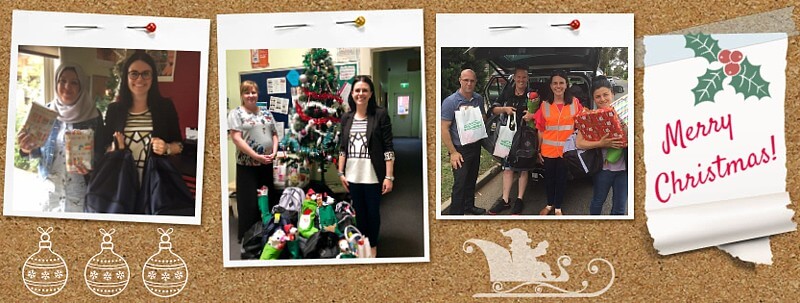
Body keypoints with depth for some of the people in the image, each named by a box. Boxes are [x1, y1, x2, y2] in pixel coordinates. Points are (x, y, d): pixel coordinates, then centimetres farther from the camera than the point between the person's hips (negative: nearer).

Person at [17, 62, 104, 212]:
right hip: (50, 189, 2)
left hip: (80, 190, -2)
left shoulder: (93, 114, -6)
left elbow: (100, 150, -2)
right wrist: (27, 148, -17)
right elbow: (39, 150, 5)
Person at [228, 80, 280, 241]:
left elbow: (274, 134, 15)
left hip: (267, 164, 5)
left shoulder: (266, 114, 12)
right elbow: (236, 138, -14)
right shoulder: (236, 113, -5)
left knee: (269, 200, 11)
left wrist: (274, 152, -5)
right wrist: (256, 156, -19)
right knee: (250, 204, -2)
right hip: (247, 165, -5)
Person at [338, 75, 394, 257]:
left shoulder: (380, 115, -7)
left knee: (373, 212, 8)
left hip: (373, 175, -3)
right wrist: (341, 173, 6)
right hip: (353, 176, 3)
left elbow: (388, 148, -9)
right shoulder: (346, 118, 7)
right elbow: (342, 148, 12)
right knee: (359, 212, 13)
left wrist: (389, 176, -13)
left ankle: (373, 245, 27)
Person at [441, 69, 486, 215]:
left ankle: (469, 206, 37)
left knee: (471, 180, 20)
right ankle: (456, 214, 5)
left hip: (475, 146, 6)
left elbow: (483, 118, 19)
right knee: (460, 184, -5)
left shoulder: (478, 99, 2)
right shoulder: (450, 102, -17)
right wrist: (453, 152, -19)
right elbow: (444, 129, -17)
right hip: (460, 149, -6)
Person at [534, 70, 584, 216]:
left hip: (566, 149, -1)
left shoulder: (574, 103, -2)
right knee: (549, 177, 13)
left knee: (562, 178, 9)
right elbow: (540, 130, 4)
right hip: (548, 149, 1)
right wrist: (539, 150, 3)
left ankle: (558, 207, 25)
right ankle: (549, 204, 33)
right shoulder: (545, 105, 0)